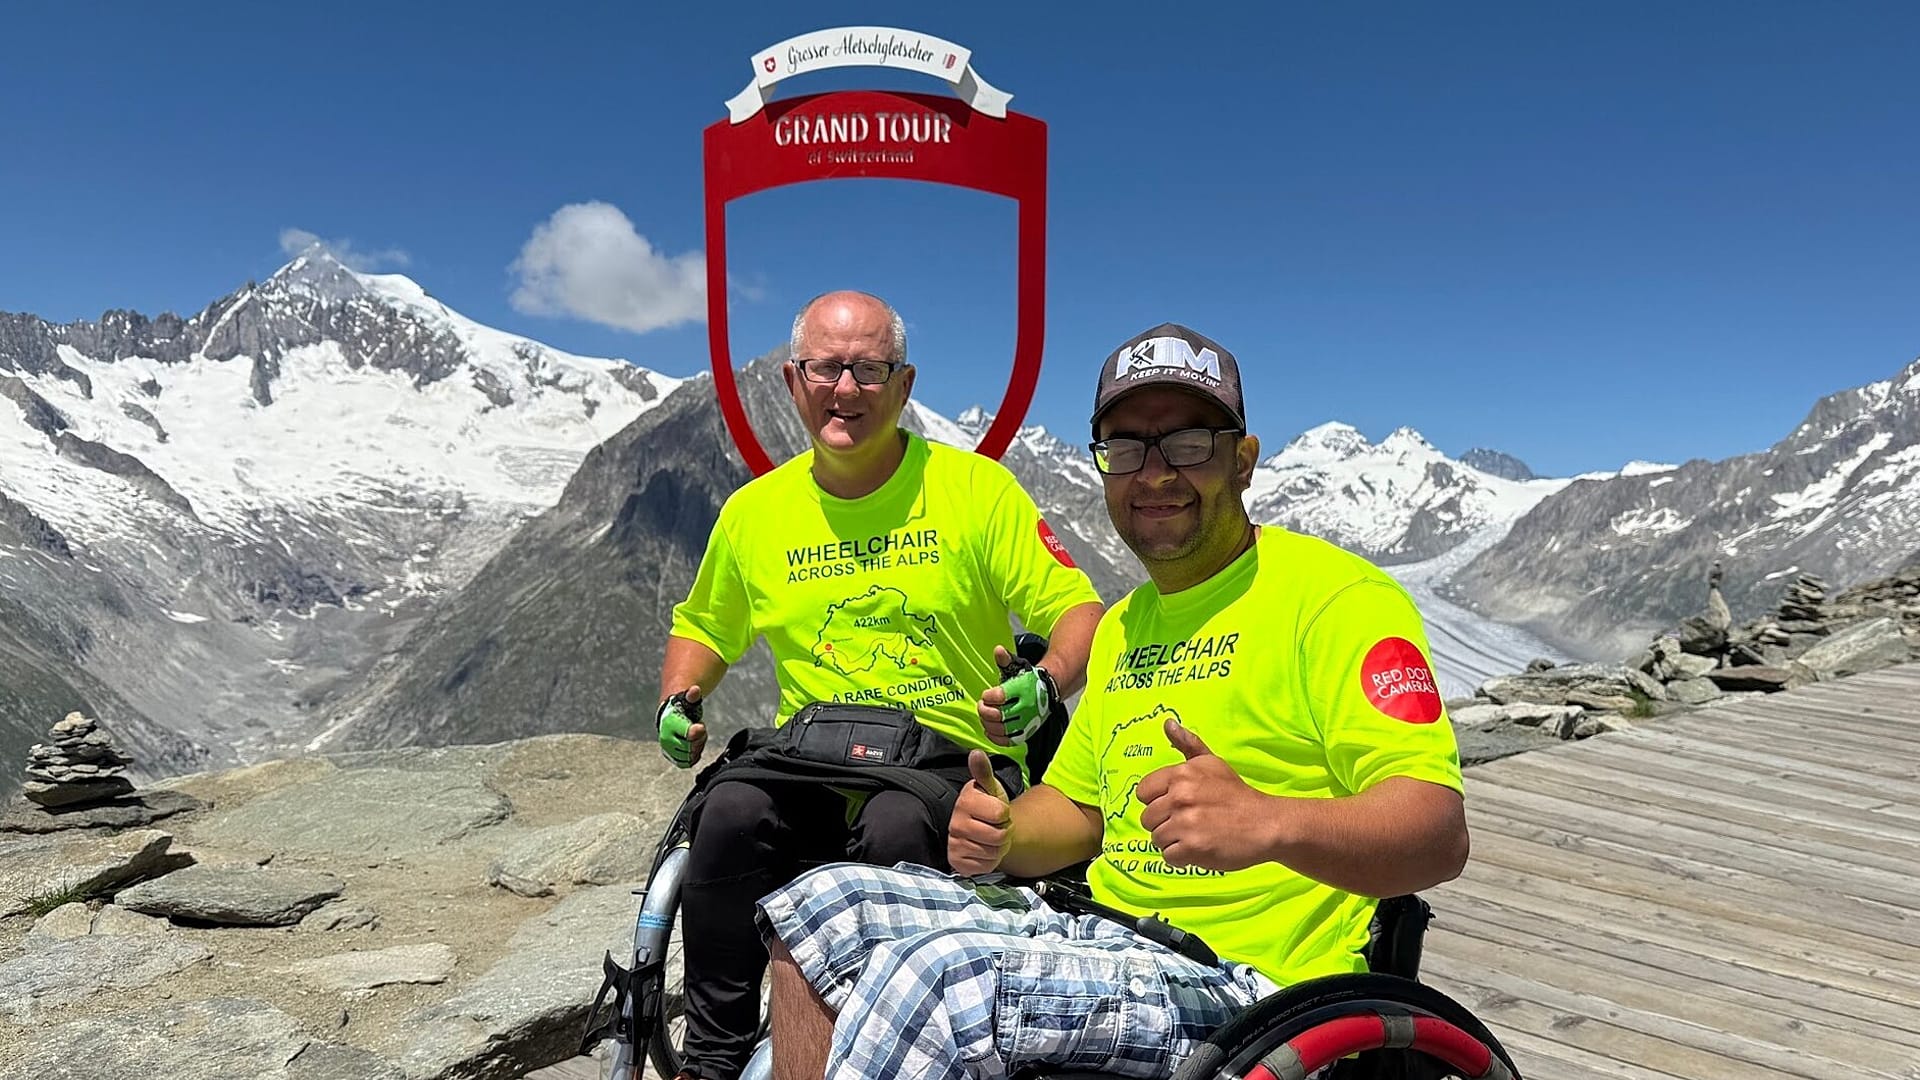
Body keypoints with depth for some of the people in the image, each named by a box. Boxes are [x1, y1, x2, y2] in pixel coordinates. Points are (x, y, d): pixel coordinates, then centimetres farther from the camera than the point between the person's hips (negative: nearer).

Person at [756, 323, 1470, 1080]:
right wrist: (1000, 833, 0)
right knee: (827, 901, -5)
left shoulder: (1331, 594, -8)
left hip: (1250, 981, -8)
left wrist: (1267, 823, -35)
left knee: (936, 977, -30)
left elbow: (1438, 834, -16)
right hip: (1103, 938, 8)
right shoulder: (1123, 625, 18)